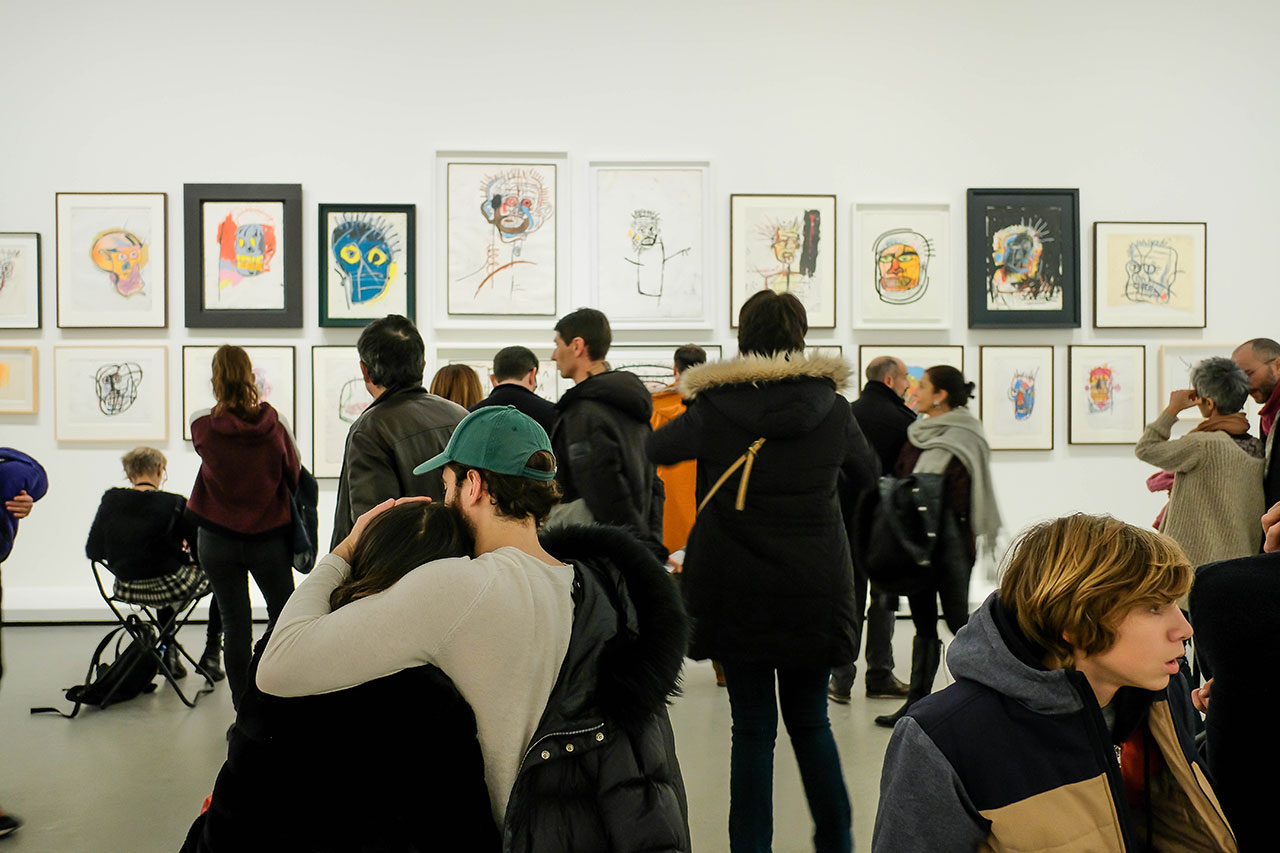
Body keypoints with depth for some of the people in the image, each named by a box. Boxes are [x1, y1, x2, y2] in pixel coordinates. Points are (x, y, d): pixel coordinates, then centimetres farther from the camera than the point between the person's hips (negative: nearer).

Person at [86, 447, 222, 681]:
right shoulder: (175, 504, -16)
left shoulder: (110, 500, -4)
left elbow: (93, 551, 2)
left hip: (127, 590, 5)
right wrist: (188, 556, 10)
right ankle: (211, 655, 21)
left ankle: (168, 651, 34)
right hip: (170, 588, -5)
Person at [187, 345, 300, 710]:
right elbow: (295, 479, -1)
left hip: (217, 540, 0)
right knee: (284, 615, 14)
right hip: (269, 538, 0)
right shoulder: (274, 427, -11)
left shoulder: (203, 428, -12)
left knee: (235, 622, 6)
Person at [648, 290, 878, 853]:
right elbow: (865, 474, 17)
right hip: (813, 588, 2)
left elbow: (656, 448, 6)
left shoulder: (712, 410, -8)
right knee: (810, 721, 16)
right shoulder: (831, 408, -2)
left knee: (753, 726, 7)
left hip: (733, 589, -1)